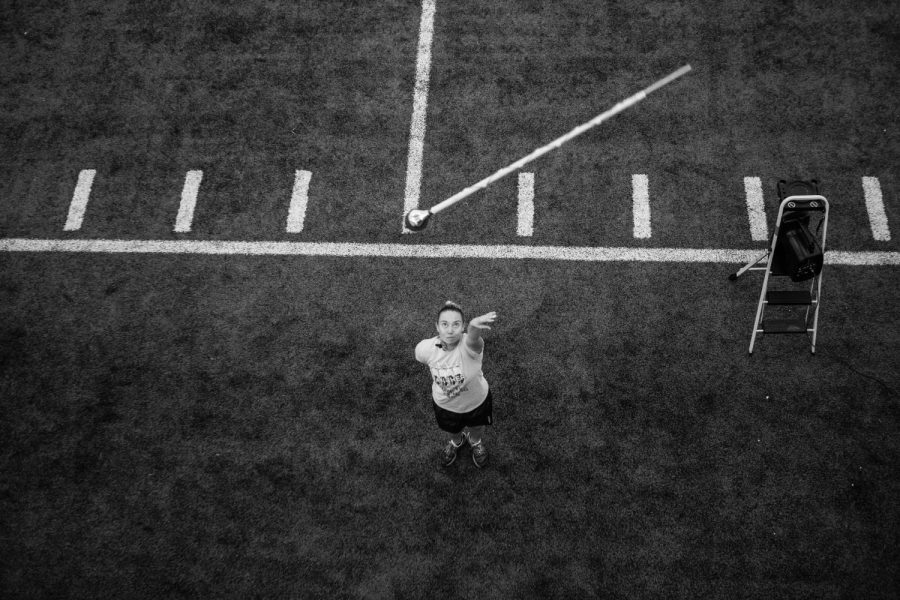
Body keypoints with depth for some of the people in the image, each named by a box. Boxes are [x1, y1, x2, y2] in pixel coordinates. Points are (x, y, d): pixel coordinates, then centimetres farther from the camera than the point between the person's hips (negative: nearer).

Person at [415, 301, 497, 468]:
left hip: (477, 400, -1)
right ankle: (456, 441, 71)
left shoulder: (468, 345, -43)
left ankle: (476, 442, 68)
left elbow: (473, 340, -70)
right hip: (445, 404, 2)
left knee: (477, 429, 31)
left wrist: (474, 326, -92)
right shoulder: (424, 349, -31)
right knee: (453, 430, 34)